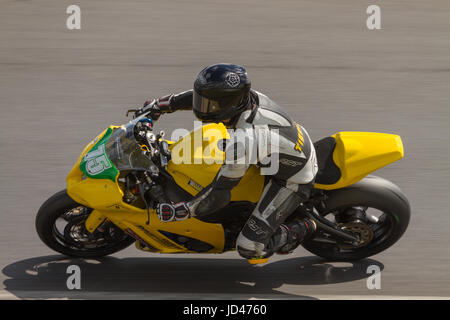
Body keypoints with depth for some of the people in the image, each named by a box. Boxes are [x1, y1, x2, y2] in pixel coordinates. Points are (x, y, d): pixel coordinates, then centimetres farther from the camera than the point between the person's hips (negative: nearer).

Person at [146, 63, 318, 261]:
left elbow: (220, 193, -31)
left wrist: (178, 212, -25)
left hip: (292, 181, -9)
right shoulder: (245, 95, -14)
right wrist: (160, 105, 10)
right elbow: (202, 96, 6)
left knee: (249, 248, -13)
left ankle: (302, 230, 10)